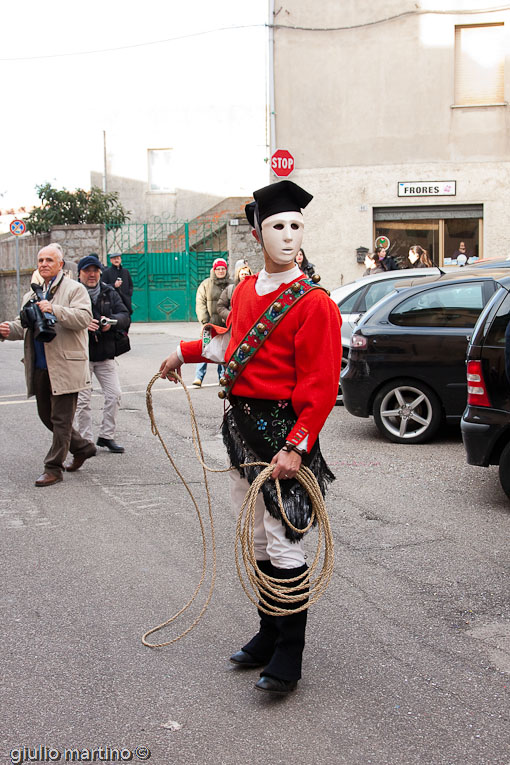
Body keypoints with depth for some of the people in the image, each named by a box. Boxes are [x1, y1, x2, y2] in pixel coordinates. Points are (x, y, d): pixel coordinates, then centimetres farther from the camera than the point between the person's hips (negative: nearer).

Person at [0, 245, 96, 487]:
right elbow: (23, 325, 22)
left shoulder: (74, 289, -2)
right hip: (40, 367, 8)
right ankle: (82, 447, 31)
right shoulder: (31, 295, 19)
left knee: (61, 419, -3)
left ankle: (53, 467, 6)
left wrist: (54, 310, -27)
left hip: (65, 366, -8)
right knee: (46, 415, 14)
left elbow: (84, 318, -16)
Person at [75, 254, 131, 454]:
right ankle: (85, 440, 12)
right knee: (82, 400, 0)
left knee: (114, 395, 4)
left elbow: (124, 315, 0)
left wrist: (112, 321, -21)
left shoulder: (109, 293, 8)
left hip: (105, 354, 4)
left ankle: (106, 436, 18)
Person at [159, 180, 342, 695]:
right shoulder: (245, 290, 8)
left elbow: (321, 388, -18)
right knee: (256, 539, 17)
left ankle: (288, 657, 14)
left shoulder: (314, 303, -14)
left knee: (283, 545, 0)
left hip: (283, 432, -7)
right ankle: (269, 633, 34)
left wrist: (296, 447, -23)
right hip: (242, 426, 7)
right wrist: (186, 352, 29)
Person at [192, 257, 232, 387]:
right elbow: (201, 303, -1)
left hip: (225, 324, 2)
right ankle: (198, 377, -4)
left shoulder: (230, 284, 7)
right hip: (210, 323, -2)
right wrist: (205, 321, -11)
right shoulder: (206, 284, 1)